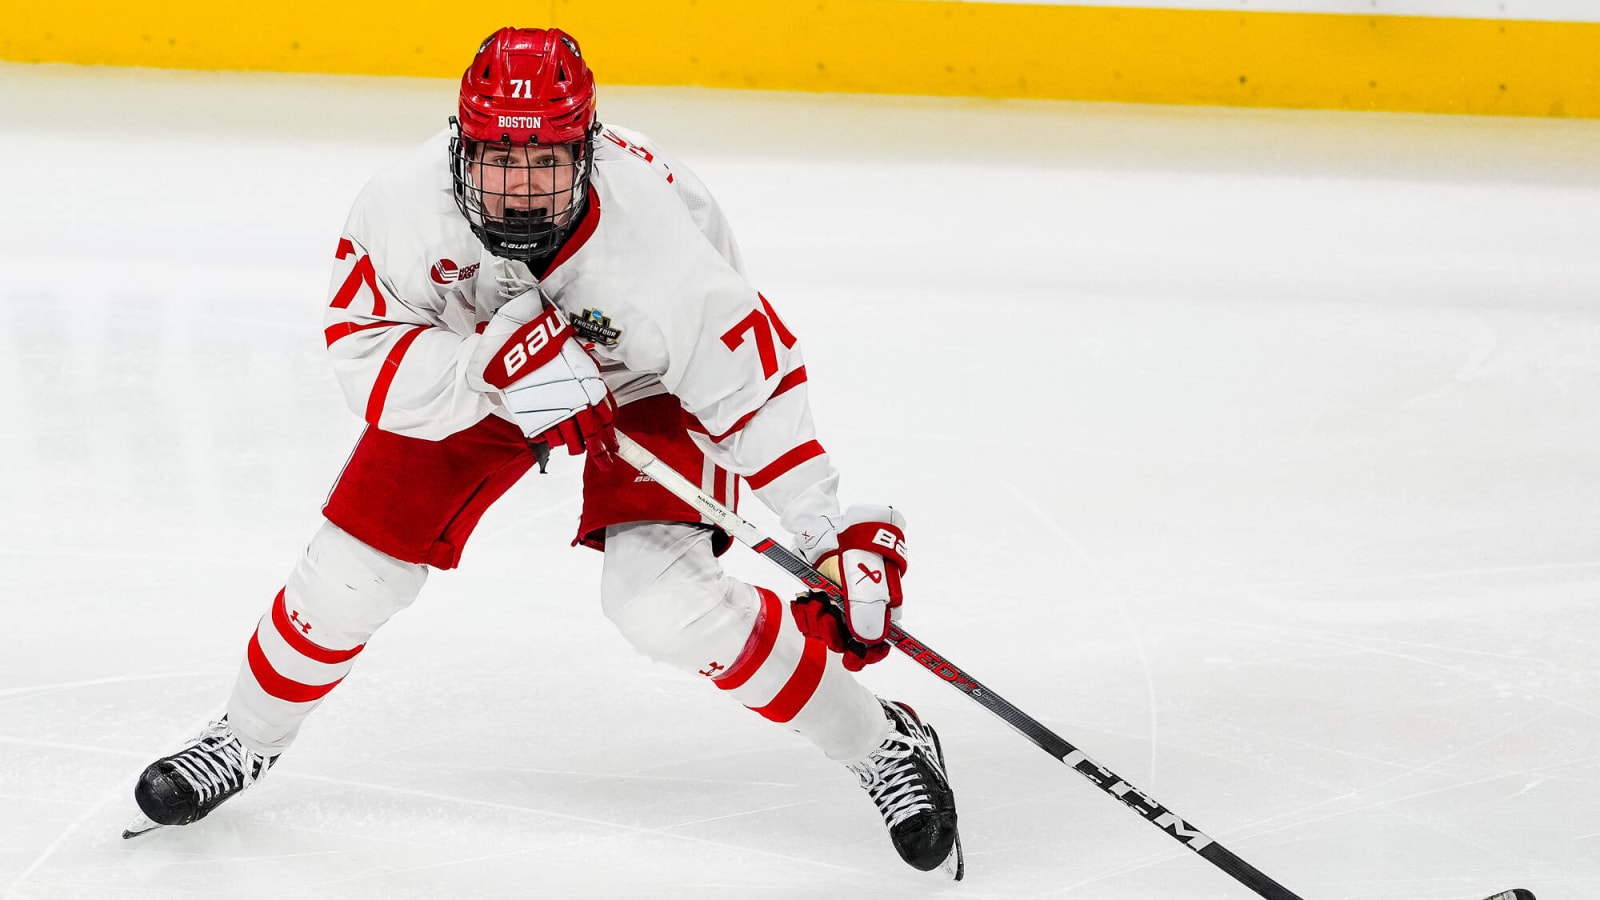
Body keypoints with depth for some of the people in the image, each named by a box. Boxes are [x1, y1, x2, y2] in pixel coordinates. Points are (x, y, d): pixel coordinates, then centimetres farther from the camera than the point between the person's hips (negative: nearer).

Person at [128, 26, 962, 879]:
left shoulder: (658, 239, -39)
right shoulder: (406, 204, -34)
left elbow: (756, 387, -29)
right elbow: (361, 354, -25)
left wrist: (839, 537, -29)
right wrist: (489, 366, -43)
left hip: (647, 384, -3)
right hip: (463, 362, 3)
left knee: (665, 604, -21)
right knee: (353, 568, -2)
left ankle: (883, 747, -2)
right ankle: (245, 739, 28)